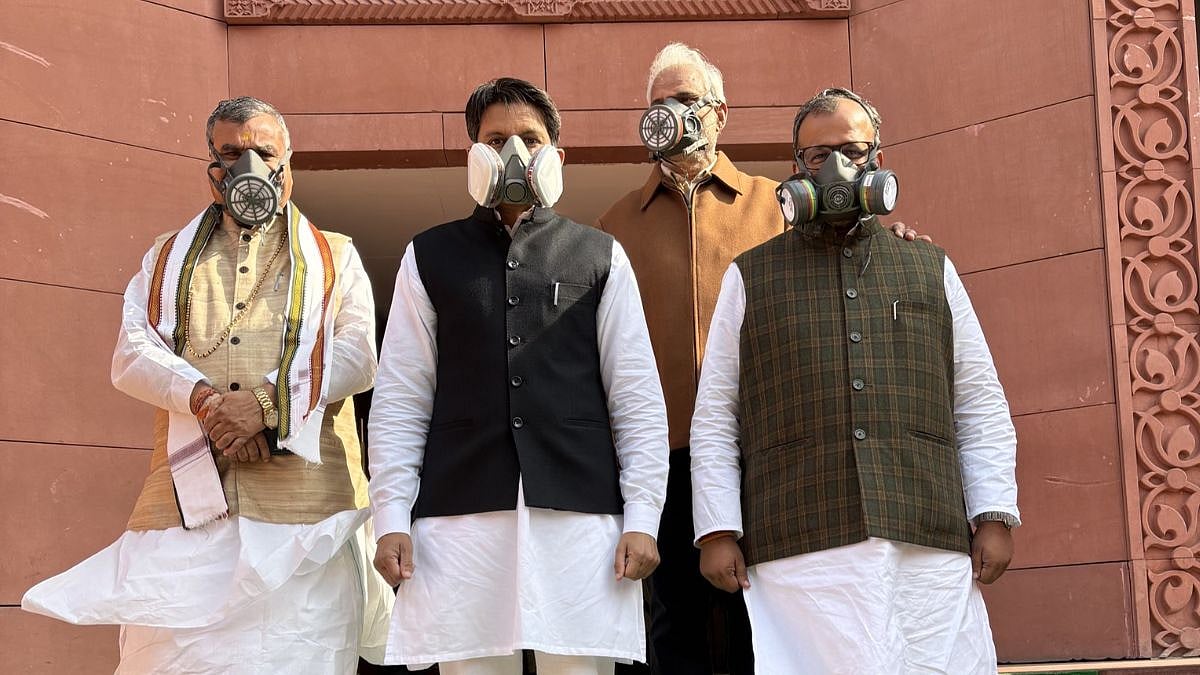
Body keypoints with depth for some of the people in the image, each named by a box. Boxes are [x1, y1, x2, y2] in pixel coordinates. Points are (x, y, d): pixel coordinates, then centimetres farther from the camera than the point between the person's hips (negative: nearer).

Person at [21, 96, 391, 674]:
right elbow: (132, 355, 8)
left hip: (304, 502, -1)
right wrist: (205, 398, -12)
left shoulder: (333, 258, 19)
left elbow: (357, 355, 3)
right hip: (186, 502, 2)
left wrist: (267, 400, -14)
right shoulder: (167, 259, 23)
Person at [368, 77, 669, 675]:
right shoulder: (429, 257, 12)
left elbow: (637, 398, 8)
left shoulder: (601, 257, 12)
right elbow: (400, 400, 9)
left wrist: (642, 518, -1)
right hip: (460, 515, 0)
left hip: (579, 513, 0)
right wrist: (391, 519, 0)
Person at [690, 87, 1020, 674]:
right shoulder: (750, 278, 13)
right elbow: (715, 415, 9)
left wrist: (994, 516, 5)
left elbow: (980, 406, 15)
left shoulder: (932, 270, 18)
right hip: (800, 553, -2)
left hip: (930, 547, 2)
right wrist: (717, 530, 0)